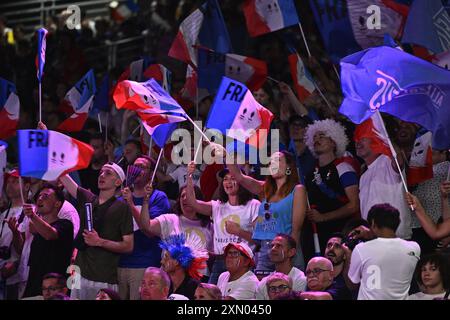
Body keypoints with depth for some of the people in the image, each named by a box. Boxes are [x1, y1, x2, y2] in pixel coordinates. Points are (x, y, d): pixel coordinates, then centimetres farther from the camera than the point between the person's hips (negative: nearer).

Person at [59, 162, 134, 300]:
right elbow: (61, 175, 13)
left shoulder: (121, 208, -3)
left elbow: (128, 246, -7)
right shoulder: (87, 199, 12)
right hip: (81, 273, 5)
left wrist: (100, 242, -16)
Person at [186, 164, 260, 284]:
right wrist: (189, 177, -9)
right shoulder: (217, 206, 15)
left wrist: (238, 231, -15)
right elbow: (193, 203, 0)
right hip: (219, 261, 4)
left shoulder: (253, 206, 2)